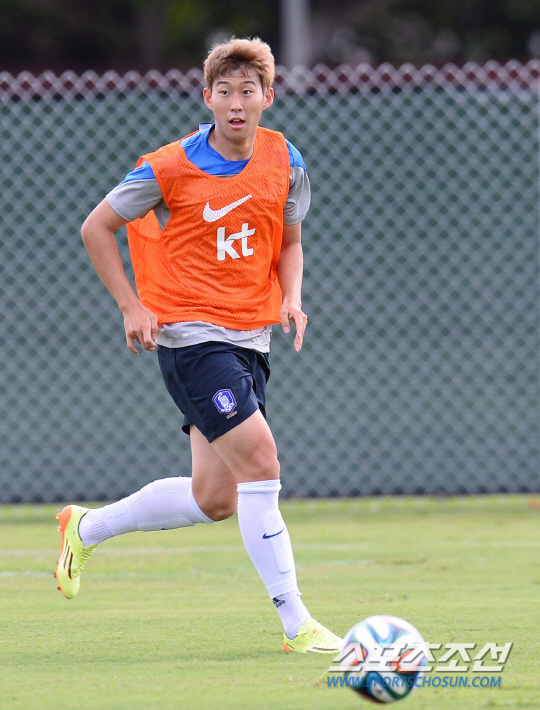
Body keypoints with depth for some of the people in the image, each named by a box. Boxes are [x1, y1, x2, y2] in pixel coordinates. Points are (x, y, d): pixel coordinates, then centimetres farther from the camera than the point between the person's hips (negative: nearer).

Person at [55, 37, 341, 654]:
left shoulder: (285, 163, 2)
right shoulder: (171, 169, -12)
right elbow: (96, 228, 0)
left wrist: (291, 297, -2)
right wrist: (132, 306, -6)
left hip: (249, 340, 6)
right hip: (189, 333, -6)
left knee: (213, 499, 9)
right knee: (259, 458, -19)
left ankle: (86, 528, 31)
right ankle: (295, 624, -16)